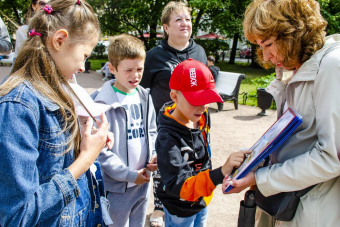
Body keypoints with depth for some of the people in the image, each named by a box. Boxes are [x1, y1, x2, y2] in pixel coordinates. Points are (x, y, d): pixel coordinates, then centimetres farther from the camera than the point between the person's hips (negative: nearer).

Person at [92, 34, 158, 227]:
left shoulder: (145, 97, 2)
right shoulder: (103, 103, -18)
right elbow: (100, 150, -19)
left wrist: (155, 155, -4)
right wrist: (129, 174, -15)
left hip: (143, 181, 6)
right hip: (117, 186, -6)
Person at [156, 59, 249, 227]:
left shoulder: (202, 116, -12)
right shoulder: (168, 138, -32)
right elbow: (179, 186, -36)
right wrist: (220, 173, -48)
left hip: (202, 200, 6)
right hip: (180, 210, -6)